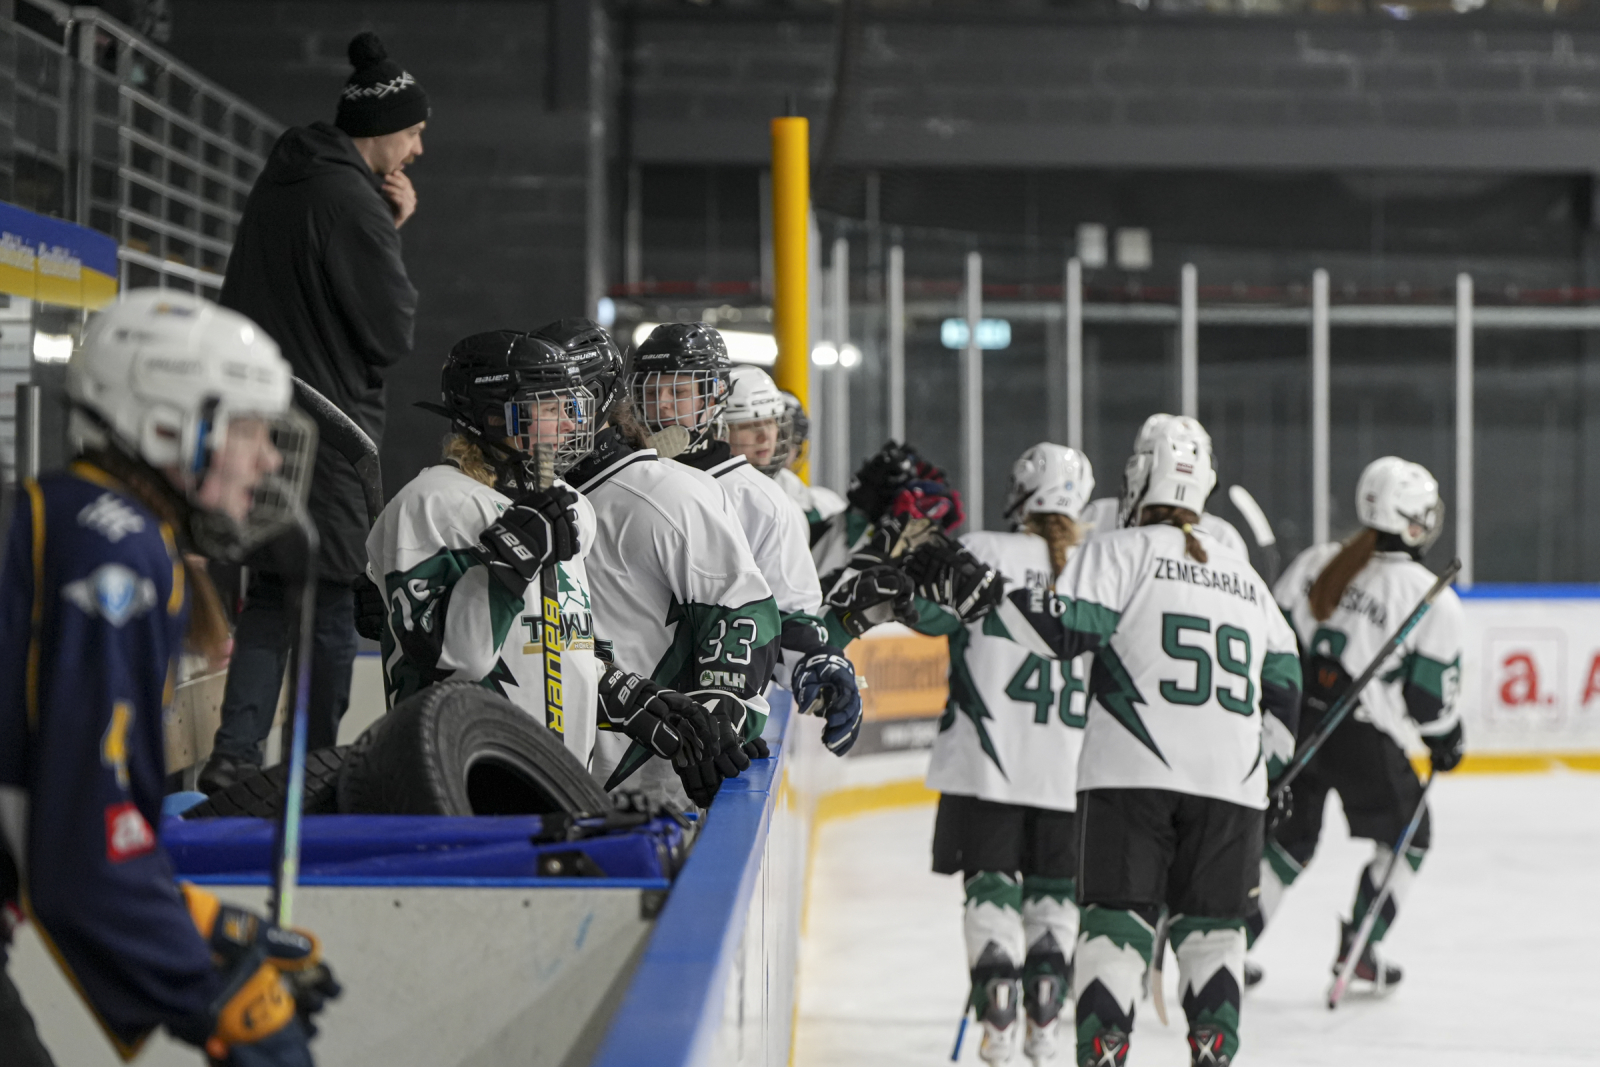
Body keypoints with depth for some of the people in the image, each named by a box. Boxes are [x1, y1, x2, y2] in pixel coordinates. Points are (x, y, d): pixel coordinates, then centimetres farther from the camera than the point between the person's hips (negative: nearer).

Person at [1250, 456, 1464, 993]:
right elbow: (1430, 696, -6)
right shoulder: (1434, 600, -9)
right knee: (1404, 838, 19)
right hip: (1365, 741, -5)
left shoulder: (1314, 563, 4)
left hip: (1295, 726, 5)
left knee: (1288, 839, 20)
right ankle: (1358, 949, 15)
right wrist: (1446, 741, 14)